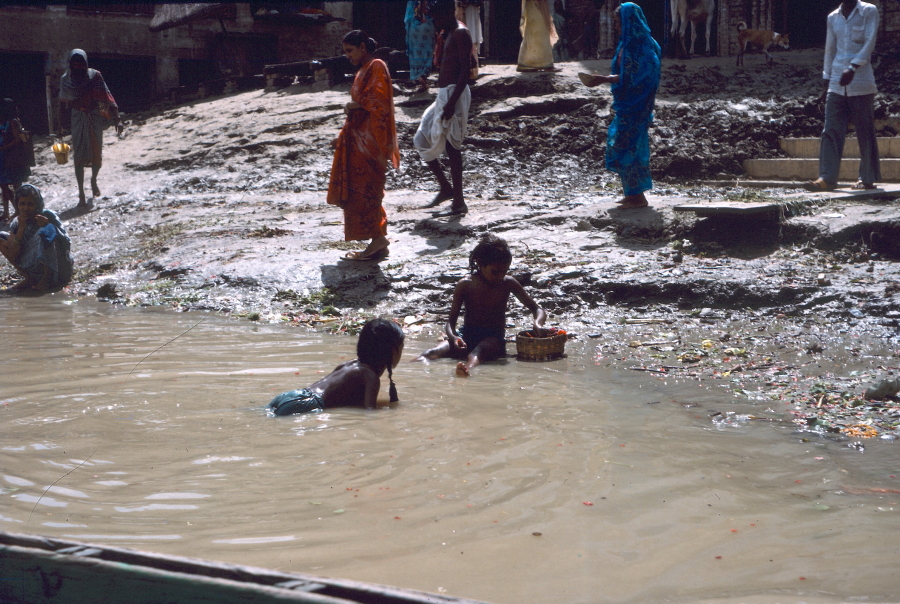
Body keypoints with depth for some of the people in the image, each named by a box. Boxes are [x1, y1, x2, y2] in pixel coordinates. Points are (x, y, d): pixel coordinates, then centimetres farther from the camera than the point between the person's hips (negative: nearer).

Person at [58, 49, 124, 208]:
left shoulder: (94, 76, -9)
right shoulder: (66, 80, -3)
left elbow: (107, 98, -11)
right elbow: (63, 104, 5)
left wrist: (117, 119, -18)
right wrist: (60, 127, 7)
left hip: (94, 118, 0)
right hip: (77, 119, 0)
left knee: (97, 153, 5)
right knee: (79, 156, -4)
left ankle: (93, 180, 37)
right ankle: (81, 194, 0)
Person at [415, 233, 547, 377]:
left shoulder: (508, 283, 4)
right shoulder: (466, 284, 1)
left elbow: (536, 309, 9)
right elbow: (451, 321, 2)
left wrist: (538, 324, -16)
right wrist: (453, 337, -22)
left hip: (494, 339, -3)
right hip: (467, 336, 3)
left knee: (478, 351, -40)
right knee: (433, 353, -28)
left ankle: (468, 368, -72)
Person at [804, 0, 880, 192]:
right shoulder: (833, 17, 15)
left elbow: (869, 43, -9)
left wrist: (852, 68, -22)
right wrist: (826, 82, 15)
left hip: (861, 84, -4)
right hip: (837, 85, 4)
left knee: (865, 131, 0)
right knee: (831, 131, -6)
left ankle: (868, 178, 8)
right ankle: (827, 178, -11)